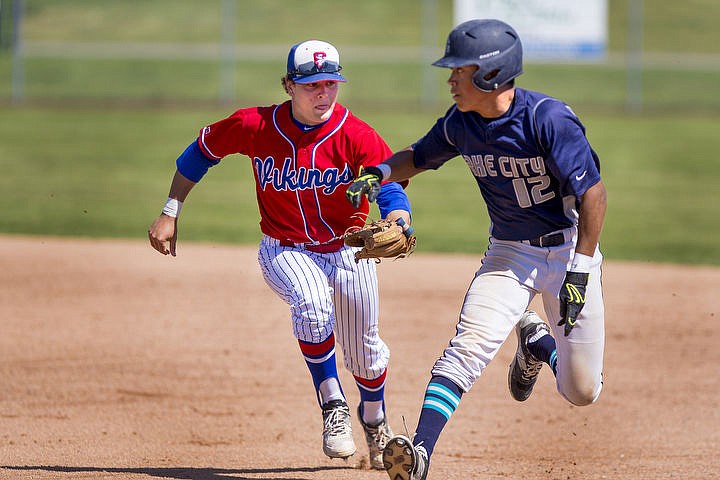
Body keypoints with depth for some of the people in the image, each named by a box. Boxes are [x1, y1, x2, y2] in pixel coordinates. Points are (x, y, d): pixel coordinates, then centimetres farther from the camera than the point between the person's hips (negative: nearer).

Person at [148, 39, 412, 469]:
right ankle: (332, 404, -15)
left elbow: (392, 192, -26)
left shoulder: (357, 137, -20)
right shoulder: (254, 126, -16)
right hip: (285, 251, -1)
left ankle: (374, 419, 47)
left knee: (364, 352, 14)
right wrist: (170, 215, -2)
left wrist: (395, 228, -49)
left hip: (348, 249, 1)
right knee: (312, 304, -34)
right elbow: (201, 152, 0)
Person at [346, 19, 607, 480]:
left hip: (568, 249, -3)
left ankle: (540, 343, 33)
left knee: (582, 391, 1)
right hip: (509, 253, 3)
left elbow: (593, 194, -21)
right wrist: (378, 174, -8)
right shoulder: (461, 123, -5)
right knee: (469, 343, -23)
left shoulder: (548, 119, -23)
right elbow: (418, 157, 14)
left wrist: (580, 272, -25)